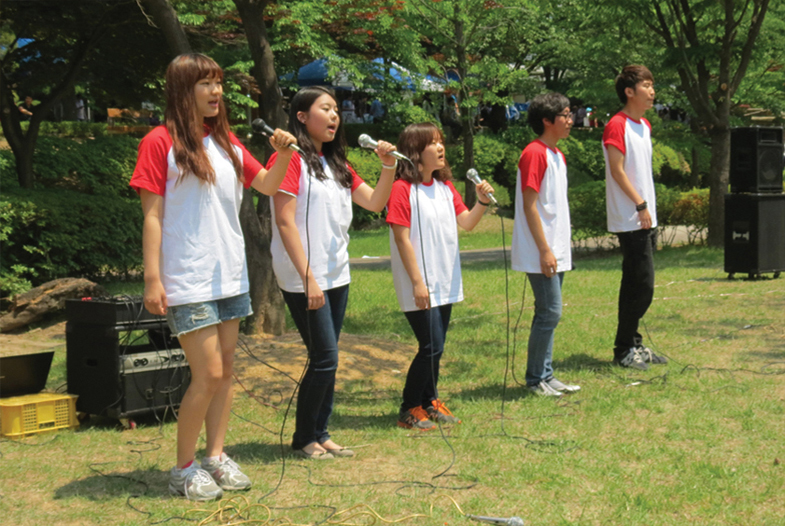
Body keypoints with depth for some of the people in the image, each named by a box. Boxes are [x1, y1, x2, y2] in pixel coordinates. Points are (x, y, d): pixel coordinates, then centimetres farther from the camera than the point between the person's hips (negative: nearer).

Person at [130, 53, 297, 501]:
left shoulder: (227, 141, 11)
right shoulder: (161, 142, -8)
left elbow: (267, 186, 17)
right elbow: (152, 216, -9)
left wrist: (284, 154, -3)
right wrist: (152, 279, -14)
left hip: (230, 275, 7)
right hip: (188, 281, -7)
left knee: (226, 369, 9)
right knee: (208, 375, -8)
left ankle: (216, 457, 20)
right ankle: (184, 469, 6)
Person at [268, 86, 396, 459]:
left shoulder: (335, 163, 16)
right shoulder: (290, 160, -10)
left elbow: (375, 202, 14)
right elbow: (285, 222, -15)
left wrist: (389, 166, -3)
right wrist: (308, 278, -19)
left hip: (337, 275, 8)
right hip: (304, 279, -8)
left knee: (328, 359, 9)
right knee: (324, 358, -7)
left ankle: (320, 434, 17)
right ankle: (304, 439, 6)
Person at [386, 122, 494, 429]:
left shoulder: (445, 186, 11)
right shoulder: (402, 188, -12)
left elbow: (466, 223, 9)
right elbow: (402, 239, -15)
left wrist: (482, 201, -10)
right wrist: (417, 282, -18)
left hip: (445, 282, 7)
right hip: (419, 285, -7)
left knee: (436, 347, 12)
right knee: (431, 346, -10)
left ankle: (429, 401, 25)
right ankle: (409, 410, 2)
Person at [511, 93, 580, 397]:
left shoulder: (557, 155, 15)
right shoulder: (535, 154, -13)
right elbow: (529, 206, -17)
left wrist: (560, 249, 17)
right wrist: (545, 250, -19)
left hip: (556, 252, 9)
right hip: (541, 253, -9)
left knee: (548, 314, 12)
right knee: (549, 313, -8)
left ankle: (545, 376, 17)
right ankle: (535, 379, 1)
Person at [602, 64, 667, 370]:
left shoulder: (644, 126, 16)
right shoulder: (617, 125, -12)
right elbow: (617, 170, -16)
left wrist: (650, 210, 15)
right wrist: (641, 205, -17)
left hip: (646, 219, 9)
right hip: (630, 221, -9)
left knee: (637, 286, 12)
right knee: (642, 286, -9)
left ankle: (633, 345, 19)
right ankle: (624, 350, 0)